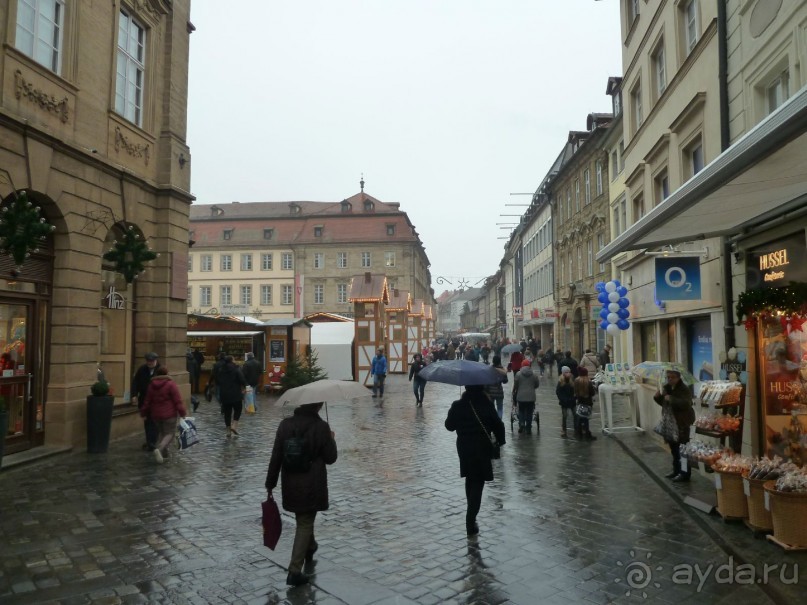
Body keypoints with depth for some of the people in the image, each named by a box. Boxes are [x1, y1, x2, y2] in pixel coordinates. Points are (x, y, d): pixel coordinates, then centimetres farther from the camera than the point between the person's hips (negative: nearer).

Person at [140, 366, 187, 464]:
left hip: (156, 414, 6)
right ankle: (159, 449, -23)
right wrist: (183, 412, -9)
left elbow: (147, 401, 11)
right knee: (169, 433, 0)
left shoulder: (151, 385, 6)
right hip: (169, 414, -5)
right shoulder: (171, 384, -11)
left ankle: (164, 452, 16)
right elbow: (177, 400, -14)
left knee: (161, 432, 21)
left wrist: (144, 413, 21)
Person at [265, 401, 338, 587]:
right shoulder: (321, 427, -15)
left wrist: (270, 483, 4)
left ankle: (310, 548, 51)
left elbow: (276, 457, -4)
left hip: (290, 484, 4)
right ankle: (295, 571, 3)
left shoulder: (285, 424, -6)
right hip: (312, 485, -4)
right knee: (305, 524, 7)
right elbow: (330, 458, -7)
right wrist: (332, 440, 10)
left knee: (304, 520, 26)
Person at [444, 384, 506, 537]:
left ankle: (471, 516, 35)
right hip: (482, 449, -3)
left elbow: (449, 425, 2)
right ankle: (470, 523, -6)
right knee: (477, 484, 3)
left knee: (470, 479, 23)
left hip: (464, 449, 3)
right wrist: (500, 441, 6)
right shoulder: (487, 405, -12)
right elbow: (498, 426, -9)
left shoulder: (457, 406, -7)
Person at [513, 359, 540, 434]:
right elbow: (536, 385, 8)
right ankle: (528, 428, 12)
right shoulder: (534, 375, 0)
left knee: (521, 411, 14)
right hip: (531, 397, 1)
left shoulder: (518, 374, -6)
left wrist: (514, 392, 14)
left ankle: (521, 424, -5)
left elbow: (515, 385, -3)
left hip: (521, 396, -1)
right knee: (529, 412, 10)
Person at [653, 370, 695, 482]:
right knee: (674, 449, 17)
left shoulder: (684, 389, -13)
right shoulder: (667, 388, 10)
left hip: (681, 423, -8)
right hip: (669, 423, 8)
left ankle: (685, 473, 3)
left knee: (682, 450, -5)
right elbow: (663, 403, 21)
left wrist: (671, 399, -31)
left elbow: (686, 404, -28)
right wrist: (658, 397, 1)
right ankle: (676, 470, 28)